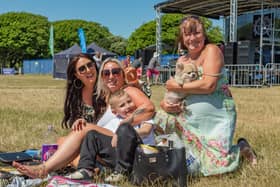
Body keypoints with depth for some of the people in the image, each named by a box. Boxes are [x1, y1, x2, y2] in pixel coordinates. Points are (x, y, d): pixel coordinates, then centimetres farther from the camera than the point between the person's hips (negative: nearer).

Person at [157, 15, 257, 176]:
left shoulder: (211, 50, -11)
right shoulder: (182, 61, 10)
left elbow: (208, 85, -24)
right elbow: (176, 90, 11)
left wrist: (177, 87, -14)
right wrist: (165, 103, -12)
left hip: (217, 117, -7)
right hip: (191, 119, 7)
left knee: (216, 165, -10)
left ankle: (242, 147, 21)